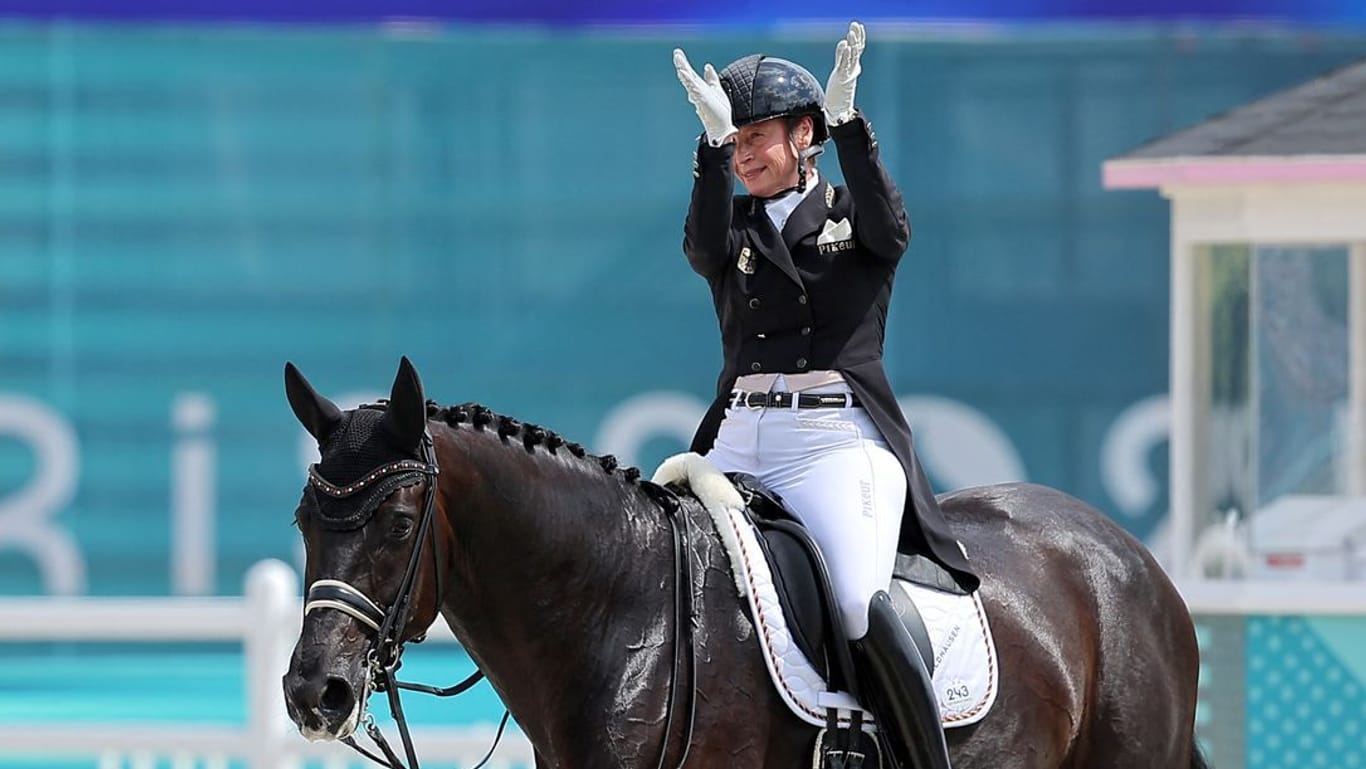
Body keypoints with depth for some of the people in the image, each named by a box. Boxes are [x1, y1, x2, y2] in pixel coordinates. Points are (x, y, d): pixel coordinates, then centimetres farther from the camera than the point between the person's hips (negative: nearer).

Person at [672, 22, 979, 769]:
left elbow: (889, 228, -14)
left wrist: (848, 124, -25)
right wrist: (713, 144, -23)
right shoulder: (733, 229, 16)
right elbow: (704, 243, -8)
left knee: (860, 605, -27)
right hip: (739, 440, 4)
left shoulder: (852, 215, 11)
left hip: (839, 436, -4)